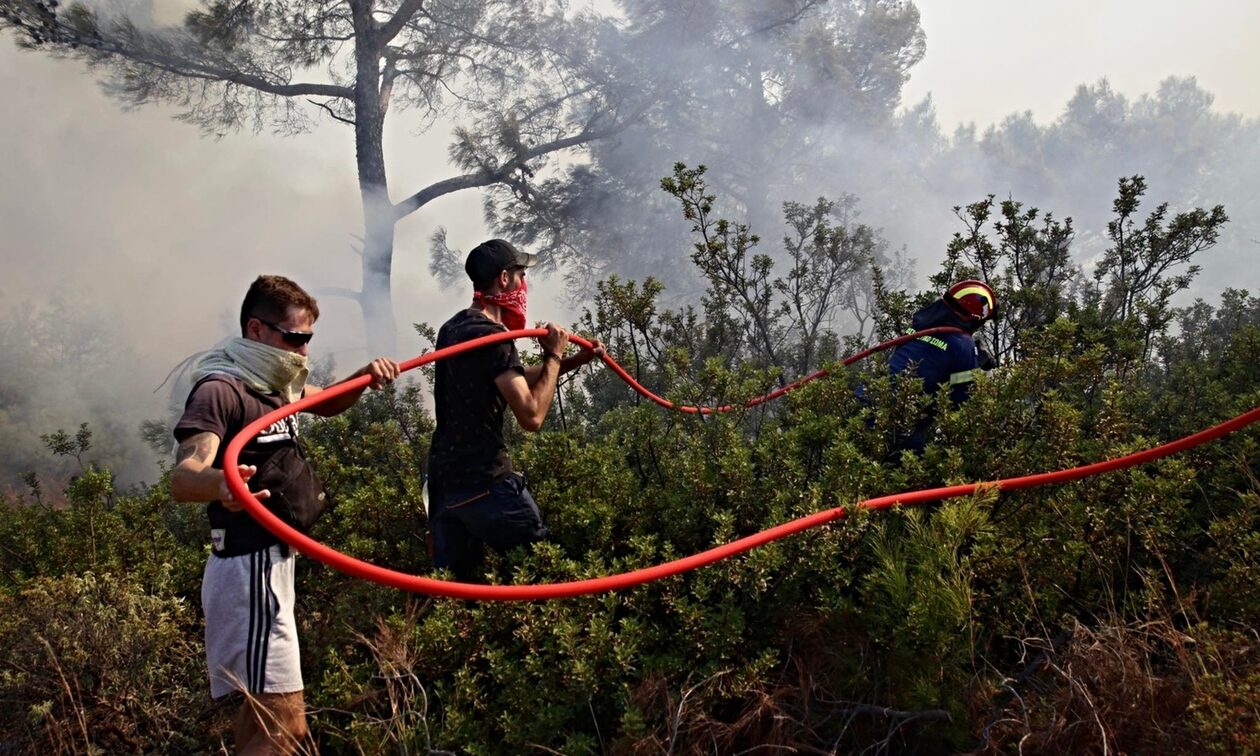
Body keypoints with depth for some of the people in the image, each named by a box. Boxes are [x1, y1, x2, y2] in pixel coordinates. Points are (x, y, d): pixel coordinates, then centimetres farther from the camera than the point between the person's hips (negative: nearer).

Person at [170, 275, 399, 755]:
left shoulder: (274, 383, 12)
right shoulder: (220, 391, -17)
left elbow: (327, 405, 30)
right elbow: (183, 476, -33)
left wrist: (364, 377, 8)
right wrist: (219, 482, -58)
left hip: (271, 563, 10)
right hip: (250, 567, -10)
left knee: (262, 711, 19)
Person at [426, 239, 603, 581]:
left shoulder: (453, 328, 14)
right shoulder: (492, 336, -16)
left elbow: (516, 381, 25)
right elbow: (532, 415, -21)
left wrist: (576, 361, 21)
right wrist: (554, 356, -8)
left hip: (443, 476, 9)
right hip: (484, 479, -9)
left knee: (452, 578, 13)